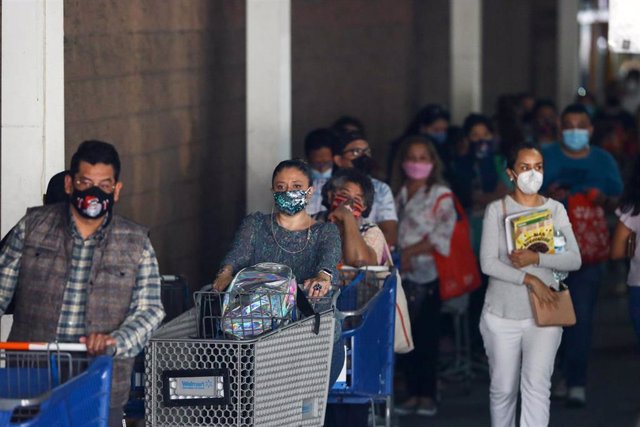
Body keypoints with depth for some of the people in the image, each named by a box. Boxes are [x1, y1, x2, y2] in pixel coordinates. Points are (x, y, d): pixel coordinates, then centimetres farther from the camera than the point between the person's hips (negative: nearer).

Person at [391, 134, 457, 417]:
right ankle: (413, 394, 10)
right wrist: (398, 255, -3)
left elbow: (442, 235, -10)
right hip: (402, 274, 5)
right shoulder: (398, 195, 13)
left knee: (427, 335, -3)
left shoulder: (441, 196, -2)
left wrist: (410, 251, -14)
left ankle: (427, 396, 1)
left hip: (428, 274, -5)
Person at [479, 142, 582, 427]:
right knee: (503, 390, 8)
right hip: (502, 315, 0)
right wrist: (530, 279, -20)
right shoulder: (497, 210, -1)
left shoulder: (555, 209, 4)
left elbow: (574, 260, -4)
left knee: (536, 385, -15)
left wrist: (536, 259, -19)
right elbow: (487, 263, -10)